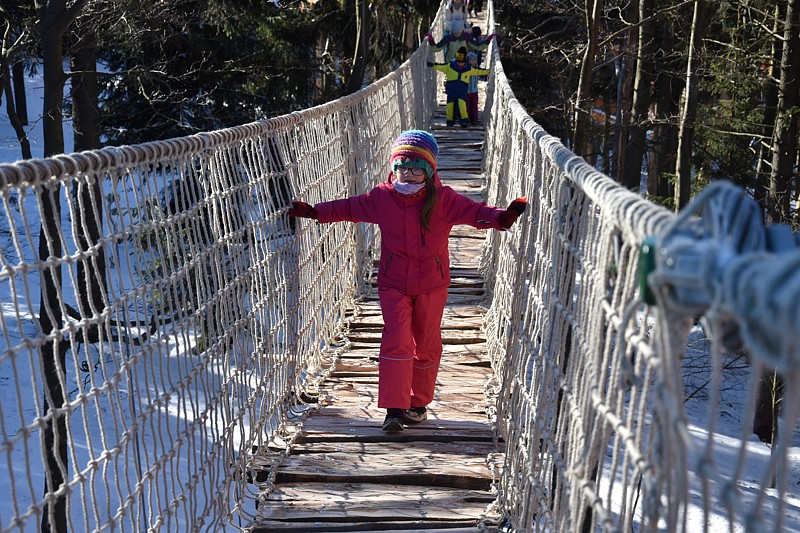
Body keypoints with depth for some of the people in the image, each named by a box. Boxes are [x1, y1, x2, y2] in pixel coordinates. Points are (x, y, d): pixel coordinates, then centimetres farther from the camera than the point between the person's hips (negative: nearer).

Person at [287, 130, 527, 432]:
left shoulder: (443, 200, -7)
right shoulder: (381, 198, -1)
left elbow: (473, 212, -11)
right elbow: (349, 208, 10)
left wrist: (501, 217, -29)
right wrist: (315, 212, 5)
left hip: (431, 285, 0)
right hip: (394, 283, 0)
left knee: (426, 343, 10)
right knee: (396, 340, -11)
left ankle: (419, 402, 27)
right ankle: (394, 409, -11)